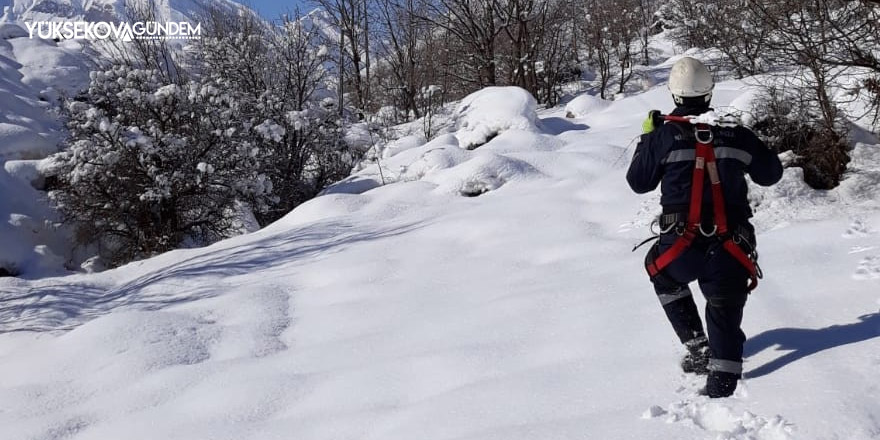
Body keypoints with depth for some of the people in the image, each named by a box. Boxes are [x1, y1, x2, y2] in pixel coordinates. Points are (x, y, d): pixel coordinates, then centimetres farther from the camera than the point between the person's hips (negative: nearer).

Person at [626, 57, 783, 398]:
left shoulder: (663, 135, -6)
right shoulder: (734, 132, 1)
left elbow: (638, 182, 6)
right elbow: (771, 174, 14)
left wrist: (647, 138, 17)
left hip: (681, 246, -1)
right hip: (731, 249, 1)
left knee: (665, 277, 31)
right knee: (725, 317, 10)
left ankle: (697, 346, 23)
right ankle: (721, 388, 2)